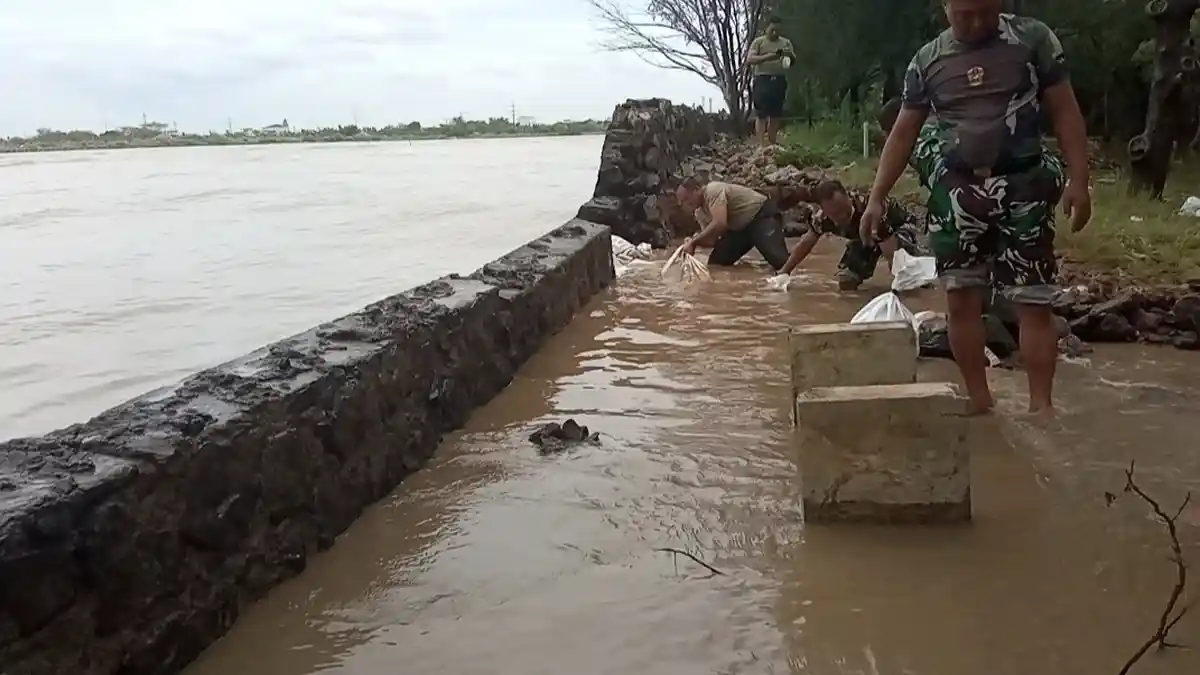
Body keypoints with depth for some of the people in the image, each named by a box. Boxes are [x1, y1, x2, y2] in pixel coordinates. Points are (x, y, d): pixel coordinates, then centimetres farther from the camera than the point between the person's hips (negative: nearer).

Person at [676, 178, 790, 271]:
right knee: (716, 262, 0)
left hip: (763, 215, -10)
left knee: (778, 259, -31)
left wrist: (694, 242, -30)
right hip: (741, 227, 10)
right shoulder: (700, 213, 6)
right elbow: (712, 236, 6)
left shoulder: (713, 190, -23)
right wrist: (693, 242, -13)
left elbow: (719, 224, -36)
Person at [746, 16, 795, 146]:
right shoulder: (758, 41, 5)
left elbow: (794, 60, 13)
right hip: (762, 80, -3)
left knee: (775, 115, 1)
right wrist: (766, 57, -21)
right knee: (761, 114, -11)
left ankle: (772, 144, 5)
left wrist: (790, 55, -11)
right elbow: (749, 60, -5)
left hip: (779, 81, 4)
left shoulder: (786, 42, 16)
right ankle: (761, 144, -15)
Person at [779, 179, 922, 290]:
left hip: (900, 227, -5)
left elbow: (891, 254, -44)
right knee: (845, 281, -7)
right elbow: (805, 244, -7)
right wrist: (783, 273, -6)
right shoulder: (824, 218, -26)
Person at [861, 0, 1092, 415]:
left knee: (1034, 302, -3)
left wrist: (1079, 181, -8)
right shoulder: (927, 60, 5)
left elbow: (1065, 112, 0)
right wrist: (877, 197, 1)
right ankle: (979, 403, 12)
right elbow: (903, 133, 8)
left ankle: (1041, 405, 2)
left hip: (1022, 189, -2)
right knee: (961, 298, 2)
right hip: (956, 193, 2)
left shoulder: (1034, 39, -1)